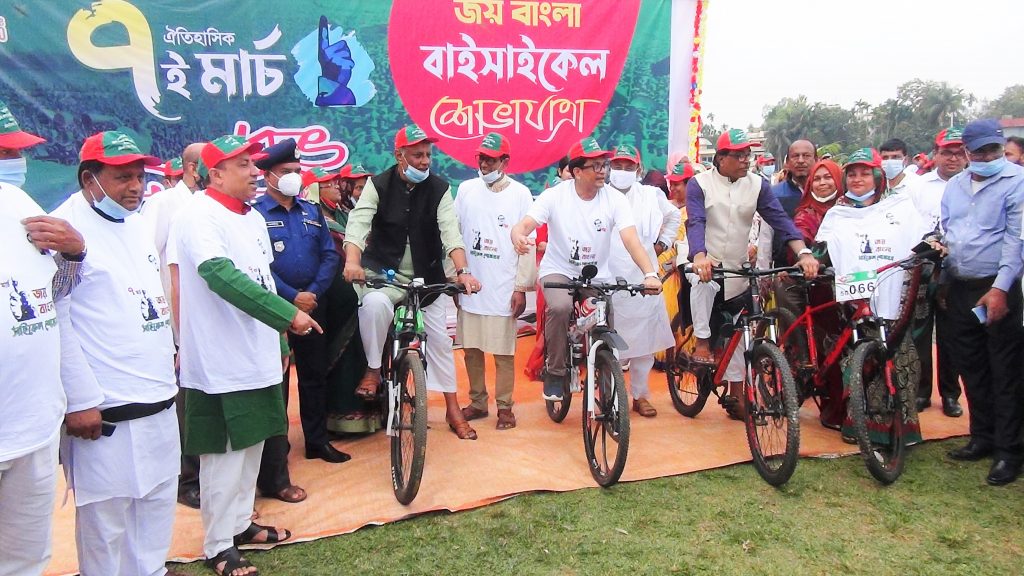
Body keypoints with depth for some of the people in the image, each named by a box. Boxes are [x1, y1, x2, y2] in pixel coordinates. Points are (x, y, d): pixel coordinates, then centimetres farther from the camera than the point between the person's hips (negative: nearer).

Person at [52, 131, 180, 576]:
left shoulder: (137, 225, 14)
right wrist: (82, 401, -17)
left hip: (159, 401, 8)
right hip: (106, 409, -8)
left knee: (159, 498, 17)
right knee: (108, 514, 3)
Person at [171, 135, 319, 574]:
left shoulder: (253, 218, 14)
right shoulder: (199, 217, -14)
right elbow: (223, 276, -28)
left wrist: (279, 338, 19)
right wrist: (289, 315, -30)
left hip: (259, 358, 9)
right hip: (220, 363, -9)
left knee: (251, 444, 17)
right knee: (224, 453, 0)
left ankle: (240, 522, 33)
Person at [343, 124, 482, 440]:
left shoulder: (439, 188, -6)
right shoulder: (378, 185, -7)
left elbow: (450, 231, -17)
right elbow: (359, 221, -20)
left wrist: (462, 271, -32)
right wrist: (352, 260, -40)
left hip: (426, 278, 2)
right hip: (384, 272, -2)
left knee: (440, 339, 5)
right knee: (374, 304, -34)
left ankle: (453, 408, 21)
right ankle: (373, 369, -9)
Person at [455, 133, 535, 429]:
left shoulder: (520, 194, -1)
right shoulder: (466, 190, 6)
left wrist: (522, 287, -6)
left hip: (503, 289, -3)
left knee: (503, 352, 2)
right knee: (471, 348, 9)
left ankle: (505, 407, 14)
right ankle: (477, 402, 24)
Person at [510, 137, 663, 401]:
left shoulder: (615, 200, -10)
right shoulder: (555, 196, -12)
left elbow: (631, 240, -22)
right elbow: (524, 224, -22)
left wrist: (650, 274, -39)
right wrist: (519, 237, -48)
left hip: (597, 276, 2)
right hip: (558, 271, -2)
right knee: (560, 307, -33)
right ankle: (555, 372, -11)